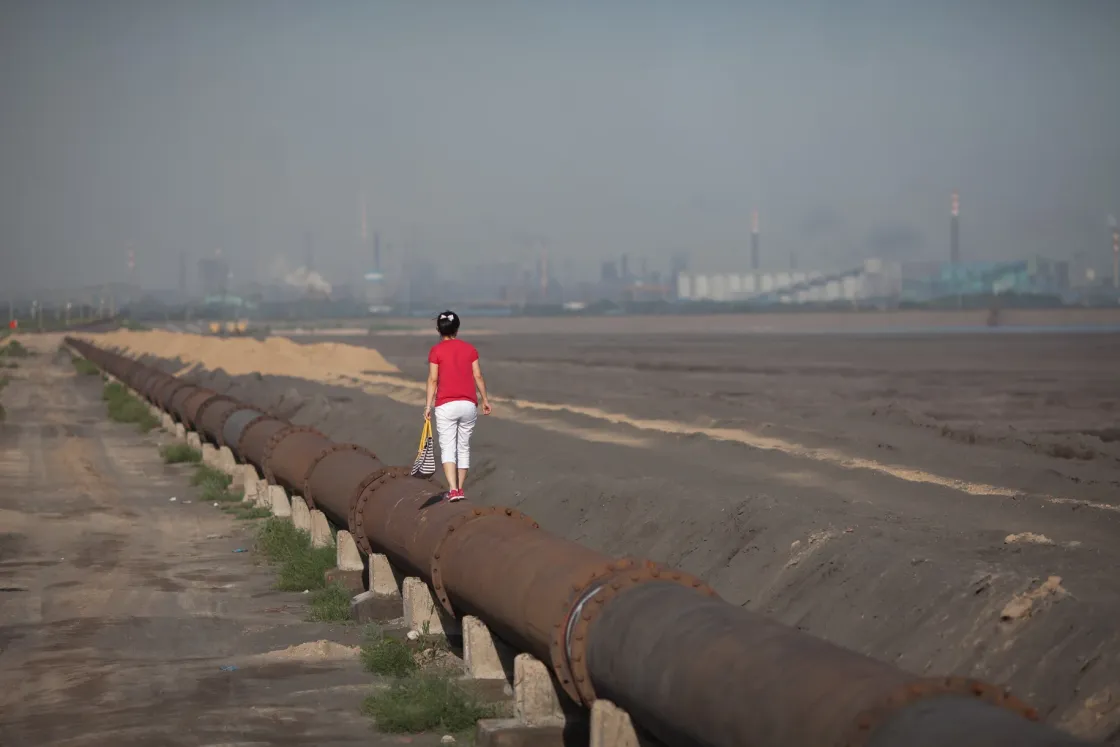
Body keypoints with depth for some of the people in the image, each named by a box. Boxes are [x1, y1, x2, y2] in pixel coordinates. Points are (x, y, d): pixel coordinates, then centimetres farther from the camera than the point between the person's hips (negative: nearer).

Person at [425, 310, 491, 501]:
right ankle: (460, 488, 16)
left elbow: (433, 380, -5)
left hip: (446, 406, -3)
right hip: (469, 405, 3)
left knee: (447, 448, -4)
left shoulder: (436, 351, -2)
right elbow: (478, 376, 7)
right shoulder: (470, 349, 7)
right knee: (463, 447, 14)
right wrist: (485, 400, 16)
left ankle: (453, 489, -20)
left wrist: (428, 405, -1)